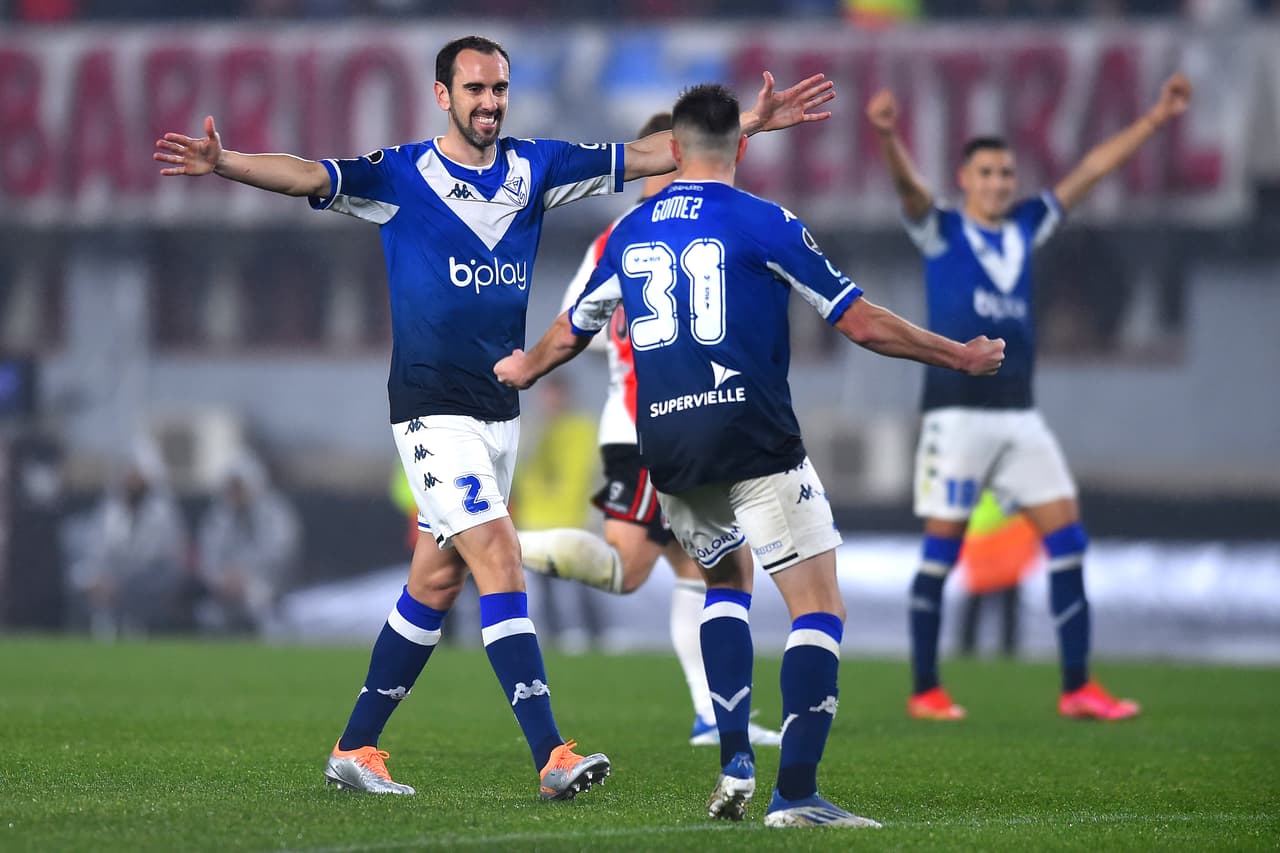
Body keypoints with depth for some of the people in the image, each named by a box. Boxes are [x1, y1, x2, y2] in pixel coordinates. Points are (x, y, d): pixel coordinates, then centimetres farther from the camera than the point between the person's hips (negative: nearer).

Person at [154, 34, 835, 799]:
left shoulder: (534, 168, 8)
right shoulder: (402, 176, -6)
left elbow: (651, 156, 10)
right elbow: (310, 176, -18)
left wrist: (752, 123, 6)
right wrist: (224, 163, -36)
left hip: (500, 408, 6)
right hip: (433, 410, -6)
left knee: (436, 582, 11)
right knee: (500, 560, -17)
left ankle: (356, 749, 21)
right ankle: (552, 757, -21)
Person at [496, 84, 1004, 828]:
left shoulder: (631, 232, 12)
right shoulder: (766, 224, -3)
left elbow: (572, 331, 28)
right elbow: (863, 324, -2)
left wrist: (524, 370, 50)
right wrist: (960, 356, 11)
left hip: (665, 448, 6)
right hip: (753, 442, -6)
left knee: (726, 579, 28)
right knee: (820, 607, -2)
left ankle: (735, 762, 14)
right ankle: (795, 793, -15)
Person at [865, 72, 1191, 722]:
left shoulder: (1026, 227, 14)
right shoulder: (940, 230, 0)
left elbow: (1090, 171, 17)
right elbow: (908, 186, -20)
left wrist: (1154, 120, 13)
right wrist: (887, 138, -41)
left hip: (1019, 415, 5)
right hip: (956, 413, -5)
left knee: (1067, 540, -1)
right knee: (942, 550, -3)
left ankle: (1077, 686, 2)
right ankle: (925, 690, 5)